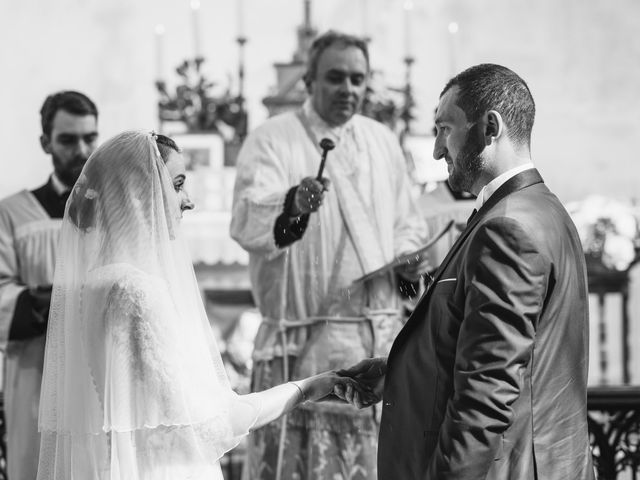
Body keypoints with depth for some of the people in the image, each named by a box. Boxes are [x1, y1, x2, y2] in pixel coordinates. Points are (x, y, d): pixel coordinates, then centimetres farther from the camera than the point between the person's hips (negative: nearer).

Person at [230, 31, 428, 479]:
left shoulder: (383, 141, 13)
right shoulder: (272, 140, -5)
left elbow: (406, 220, 25)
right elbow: (247, 224, -21)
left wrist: (407, 255, 3)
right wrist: (293, 203, -41)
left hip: (383, 337, 5)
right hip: (306, 340, -5)